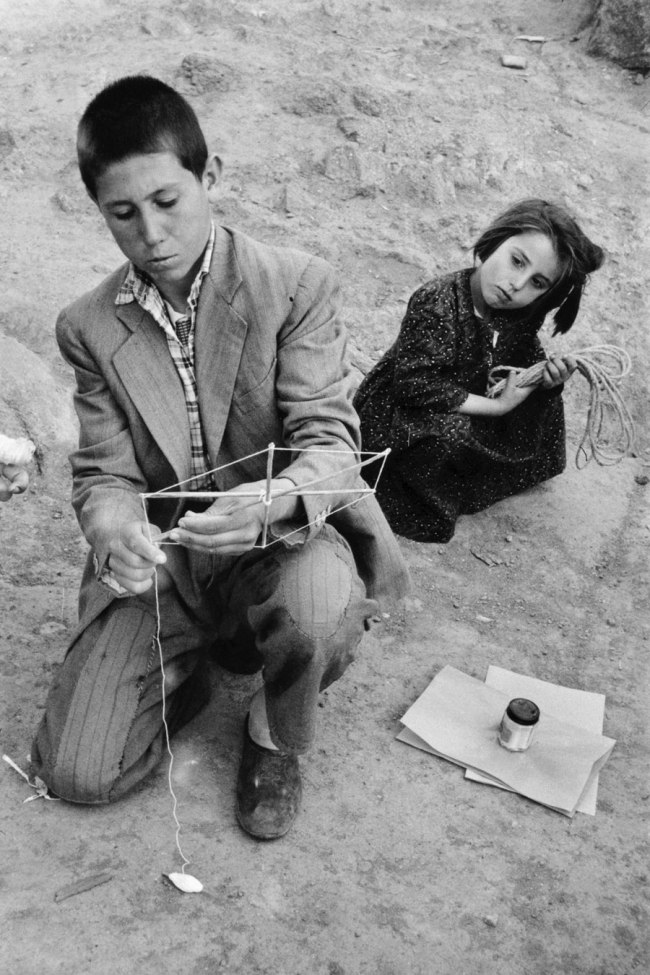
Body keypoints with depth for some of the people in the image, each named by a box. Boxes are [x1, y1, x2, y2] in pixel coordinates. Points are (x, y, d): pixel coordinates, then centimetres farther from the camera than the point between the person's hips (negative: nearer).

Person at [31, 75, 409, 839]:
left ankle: (275, 740, 0)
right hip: (160, 562, 2)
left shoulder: (296, 286, -10)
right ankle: (193, 663, 23)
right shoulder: (89, 327, -1)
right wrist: (113, 532, -28)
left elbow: (330, 442, -16)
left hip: (280, 541, -1)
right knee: (76, 773, -9)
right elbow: (103, 474, -3)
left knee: (319, 605, -38)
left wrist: (273, 503, -39)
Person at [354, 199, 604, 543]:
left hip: (467, 413, 8)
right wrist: (498, 405, -27)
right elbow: (417, 387, -32)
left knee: (542, 402, 4)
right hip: (398, 414, -7)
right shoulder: (436, 303, -30)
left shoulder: (519, 317, -9)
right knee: (450, 434, -34)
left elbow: (524, 367, 5)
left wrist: (548, 379, -20)